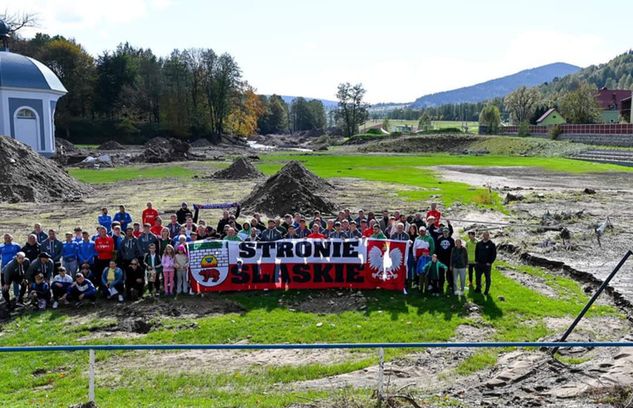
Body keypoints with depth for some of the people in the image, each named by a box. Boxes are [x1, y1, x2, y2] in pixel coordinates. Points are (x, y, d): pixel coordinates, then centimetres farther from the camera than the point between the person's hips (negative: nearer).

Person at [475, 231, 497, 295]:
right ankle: (478, 289, 22)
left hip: (487, 264, -4)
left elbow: (494, 255, -5)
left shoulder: (492, 244, -4)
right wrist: (476, 260, 6)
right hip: (479, 264, 4)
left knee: (487, 278, 5)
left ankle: (487, 291, 15)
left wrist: (490, 262, -11)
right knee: (477, 277, 8)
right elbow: (476, 252, 16)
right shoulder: (479, 244, 7)